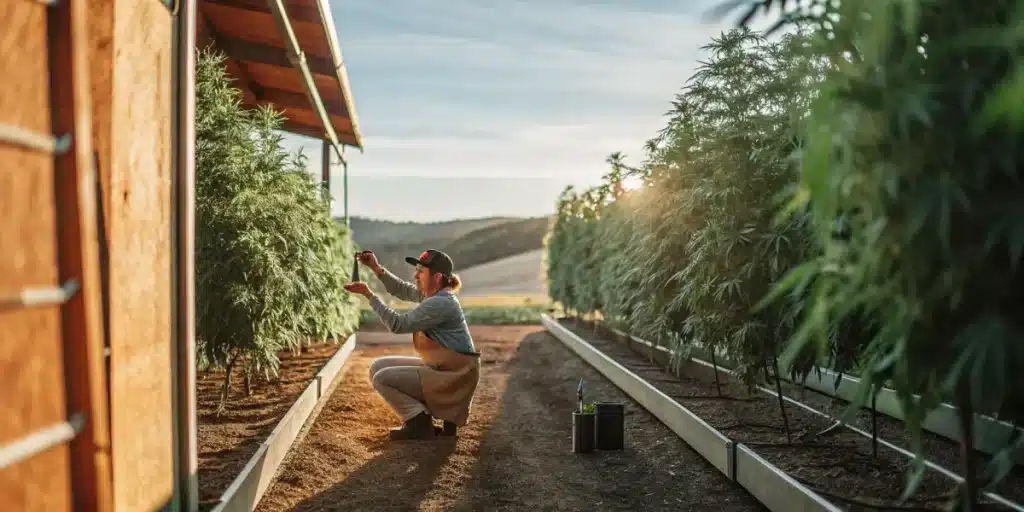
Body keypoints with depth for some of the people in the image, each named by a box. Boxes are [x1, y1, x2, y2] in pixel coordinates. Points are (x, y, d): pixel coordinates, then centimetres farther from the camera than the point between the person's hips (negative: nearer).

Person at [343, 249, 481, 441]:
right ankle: (421, 417, 11)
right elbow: (402, 289, 20)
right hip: (437, 367, 10)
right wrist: (377, 268, 7)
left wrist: (368, 294, -21)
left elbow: (398, 324, -26)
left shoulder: (441, 303, -25)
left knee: (382, 379, -14)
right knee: (378, 367, 11)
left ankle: (419, 425, -2)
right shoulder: (430, 294, 4)